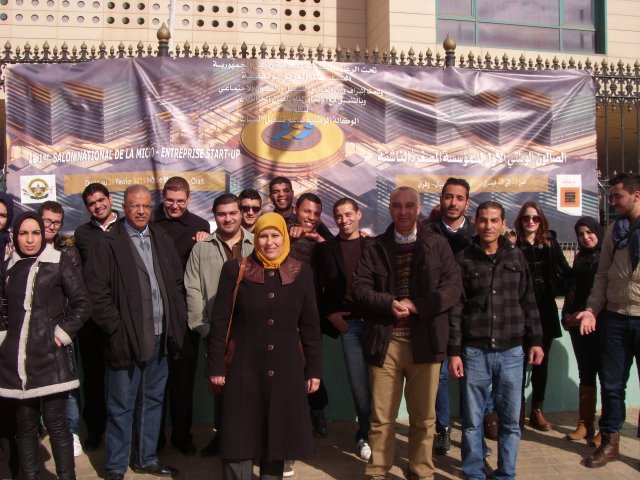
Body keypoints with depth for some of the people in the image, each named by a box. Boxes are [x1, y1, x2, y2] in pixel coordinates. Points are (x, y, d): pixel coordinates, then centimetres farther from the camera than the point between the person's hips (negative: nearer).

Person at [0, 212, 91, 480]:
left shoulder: (59, 263, 1)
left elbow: (82, 305, -1)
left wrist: (62, 333, -7)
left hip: (51, 358, -4)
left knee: (56, 424, -2)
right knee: (25, 425, 9)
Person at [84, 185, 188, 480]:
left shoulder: (162, 242, 12)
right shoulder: (107, 244, -4)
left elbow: (177, 285, 13)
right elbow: (97, 292, -10)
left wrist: (176, 325, 4)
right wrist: (116, 330, -13)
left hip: (159, 338, 5)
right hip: (126, 339, -5)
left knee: (153, 401, 15)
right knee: (121, 407, 3)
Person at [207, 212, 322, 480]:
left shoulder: (301, 273, 2)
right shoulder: (235, 270, -3)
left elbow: (310, 325, 5)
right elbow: (220, 322, -2)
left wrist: (314, 369, 5)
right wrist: (216, 366, -5)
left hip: (286, 371, 2)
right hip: (244, 369, -1)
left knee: (277, 437, 11)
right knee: (239, 439, 5)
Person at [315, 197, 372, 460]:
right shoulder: (325, 249, 7)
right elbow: (316, 288, 6)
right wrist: (329, 314, -3)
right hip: (348, 323, 0)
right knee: (359, 383, 2)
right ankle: (366, 435, 20)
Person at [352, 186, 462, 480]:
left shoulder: (438, 245, 6)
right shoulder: (375, 247, 8)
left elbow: (453, 286, -3)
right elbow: (359, 287, 0)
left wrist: (417, 306, -15)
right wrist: (389, 304, -17)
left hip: (424, 342, 0)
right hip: (385, 342, 0)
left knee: (423, 417, 11)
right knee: (381, 417, 8)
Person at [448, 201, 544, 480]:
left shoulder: (516, 256, 7)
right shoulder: (463, 260, 0)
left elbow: (528, 302, 10)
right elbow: (455, 308, -1)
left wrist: (535, 340, 5)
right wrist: (454, 351, -4)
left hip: (511, 352, 2)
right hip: (474, 352, -2)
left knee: (511, 420, 8)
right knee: (472, 421, 5)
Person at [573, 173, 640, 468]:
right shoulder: (614, 230, 8)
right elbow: (603, 274, 9)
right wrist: (593, 309, -1)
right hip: (614, 317, 4)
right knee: (612, 384, 11)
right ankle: (609, 442, 25)